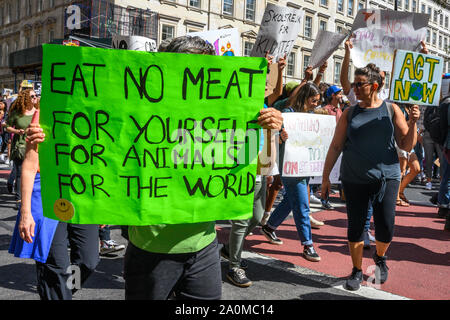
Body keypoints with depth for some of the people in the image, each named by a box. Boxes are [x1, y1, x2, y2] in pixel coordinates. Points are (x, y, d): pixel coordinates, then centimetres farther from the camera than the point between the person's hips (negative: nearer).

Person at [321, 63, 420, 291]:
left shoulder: (391, 110, 3)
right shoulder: (350, 114, 5)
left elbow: (407, 146, 4)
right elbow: (335, 146, 7)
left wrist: (413, 123, -12)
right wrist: (325, 176, 4)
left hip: (386, 178, -1)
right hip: (354, 180, 1)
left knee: (385, 228, -4)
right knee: (355, 227, 4)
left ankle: (380, 257, 30)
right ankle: (357, 271, 25)